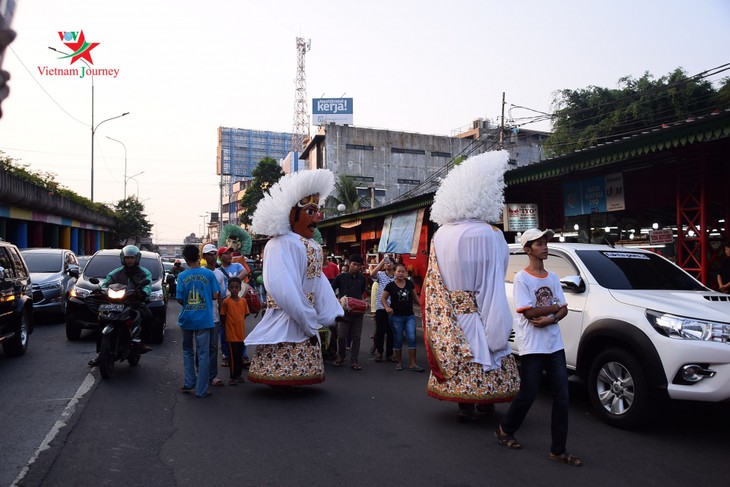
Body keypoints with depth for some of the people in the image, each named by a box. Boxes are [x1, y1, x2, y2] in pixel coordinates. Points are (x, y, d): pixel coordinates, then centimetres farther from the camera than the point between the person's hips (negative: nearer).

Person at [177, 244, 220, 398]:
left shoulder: (182, 276, -4)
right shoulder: (208, 274, -6)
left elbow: (180, 300, -2)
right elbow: (215, 296, -4)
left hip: (187, 319, 1)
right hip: (204, 319, -1)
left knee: (187, 351, 20)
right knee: (203, 354, 3)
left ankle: (189, 383, 17)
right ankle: (201, 390, 5)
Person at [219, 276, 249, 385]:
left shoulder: (243, 301, 3)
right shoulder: (226, 301, -9)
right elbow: (222, 317, -2)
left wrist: (239, 324, 9)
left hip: (241, 333, 5)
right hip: (231, 334, -4)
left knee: (240, 356, 12)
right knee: (233, 356, -1)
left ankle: (238, 375, 25)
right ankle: (233, 377, 10)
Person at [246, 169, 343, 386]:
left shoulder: (313, 246, 10)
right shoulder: (280, 245, -18)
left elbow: (319, 282, 6)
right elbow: (284, 291, -28)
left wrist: (332, 316, -4)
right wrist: (309, 323, -21)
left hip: (307, 325, 9)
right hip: (286, 326, -9)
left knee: (303, 370, 16)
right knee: (283, 372, -3)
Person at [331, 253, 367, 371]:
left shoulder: (362, 278, 8)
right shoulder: (341, 277, -3)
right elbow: (331, 290, 1)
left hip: (358, 311, 3)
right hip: (344, 310, -3)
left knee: (356, 337, 4)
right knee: (341, 336, -2)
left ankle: (353, 361, 11)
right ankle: (340, 356, 22)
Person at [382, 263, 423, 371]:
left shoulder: (410, 284, 2)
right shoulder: (390, 285, -6)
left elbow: (415, 296, 14)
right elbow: (383, 299, -2)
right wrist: (387, 307, -20)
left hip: (410, 316, 2)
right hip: (396, 317, -2)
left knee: (412, 338, -5)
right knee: (398, 341, 8)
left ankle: (412, 364, 1)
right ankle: (399, 362, 22)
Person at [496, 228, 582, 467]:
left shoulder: (552, 277, 11)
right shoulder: (522, 278, -9)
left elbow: (564, 310, 7)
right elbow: (528, 312, -16)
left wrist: (550, 319, -13)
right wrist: (555, 307, -6)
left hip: (555, 345, 6)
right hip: (532, 347, -6)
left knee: (562, 397, 5)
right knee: (528, 394, 2)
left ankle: (558, 450, 13)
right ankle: (505, 430, 27)